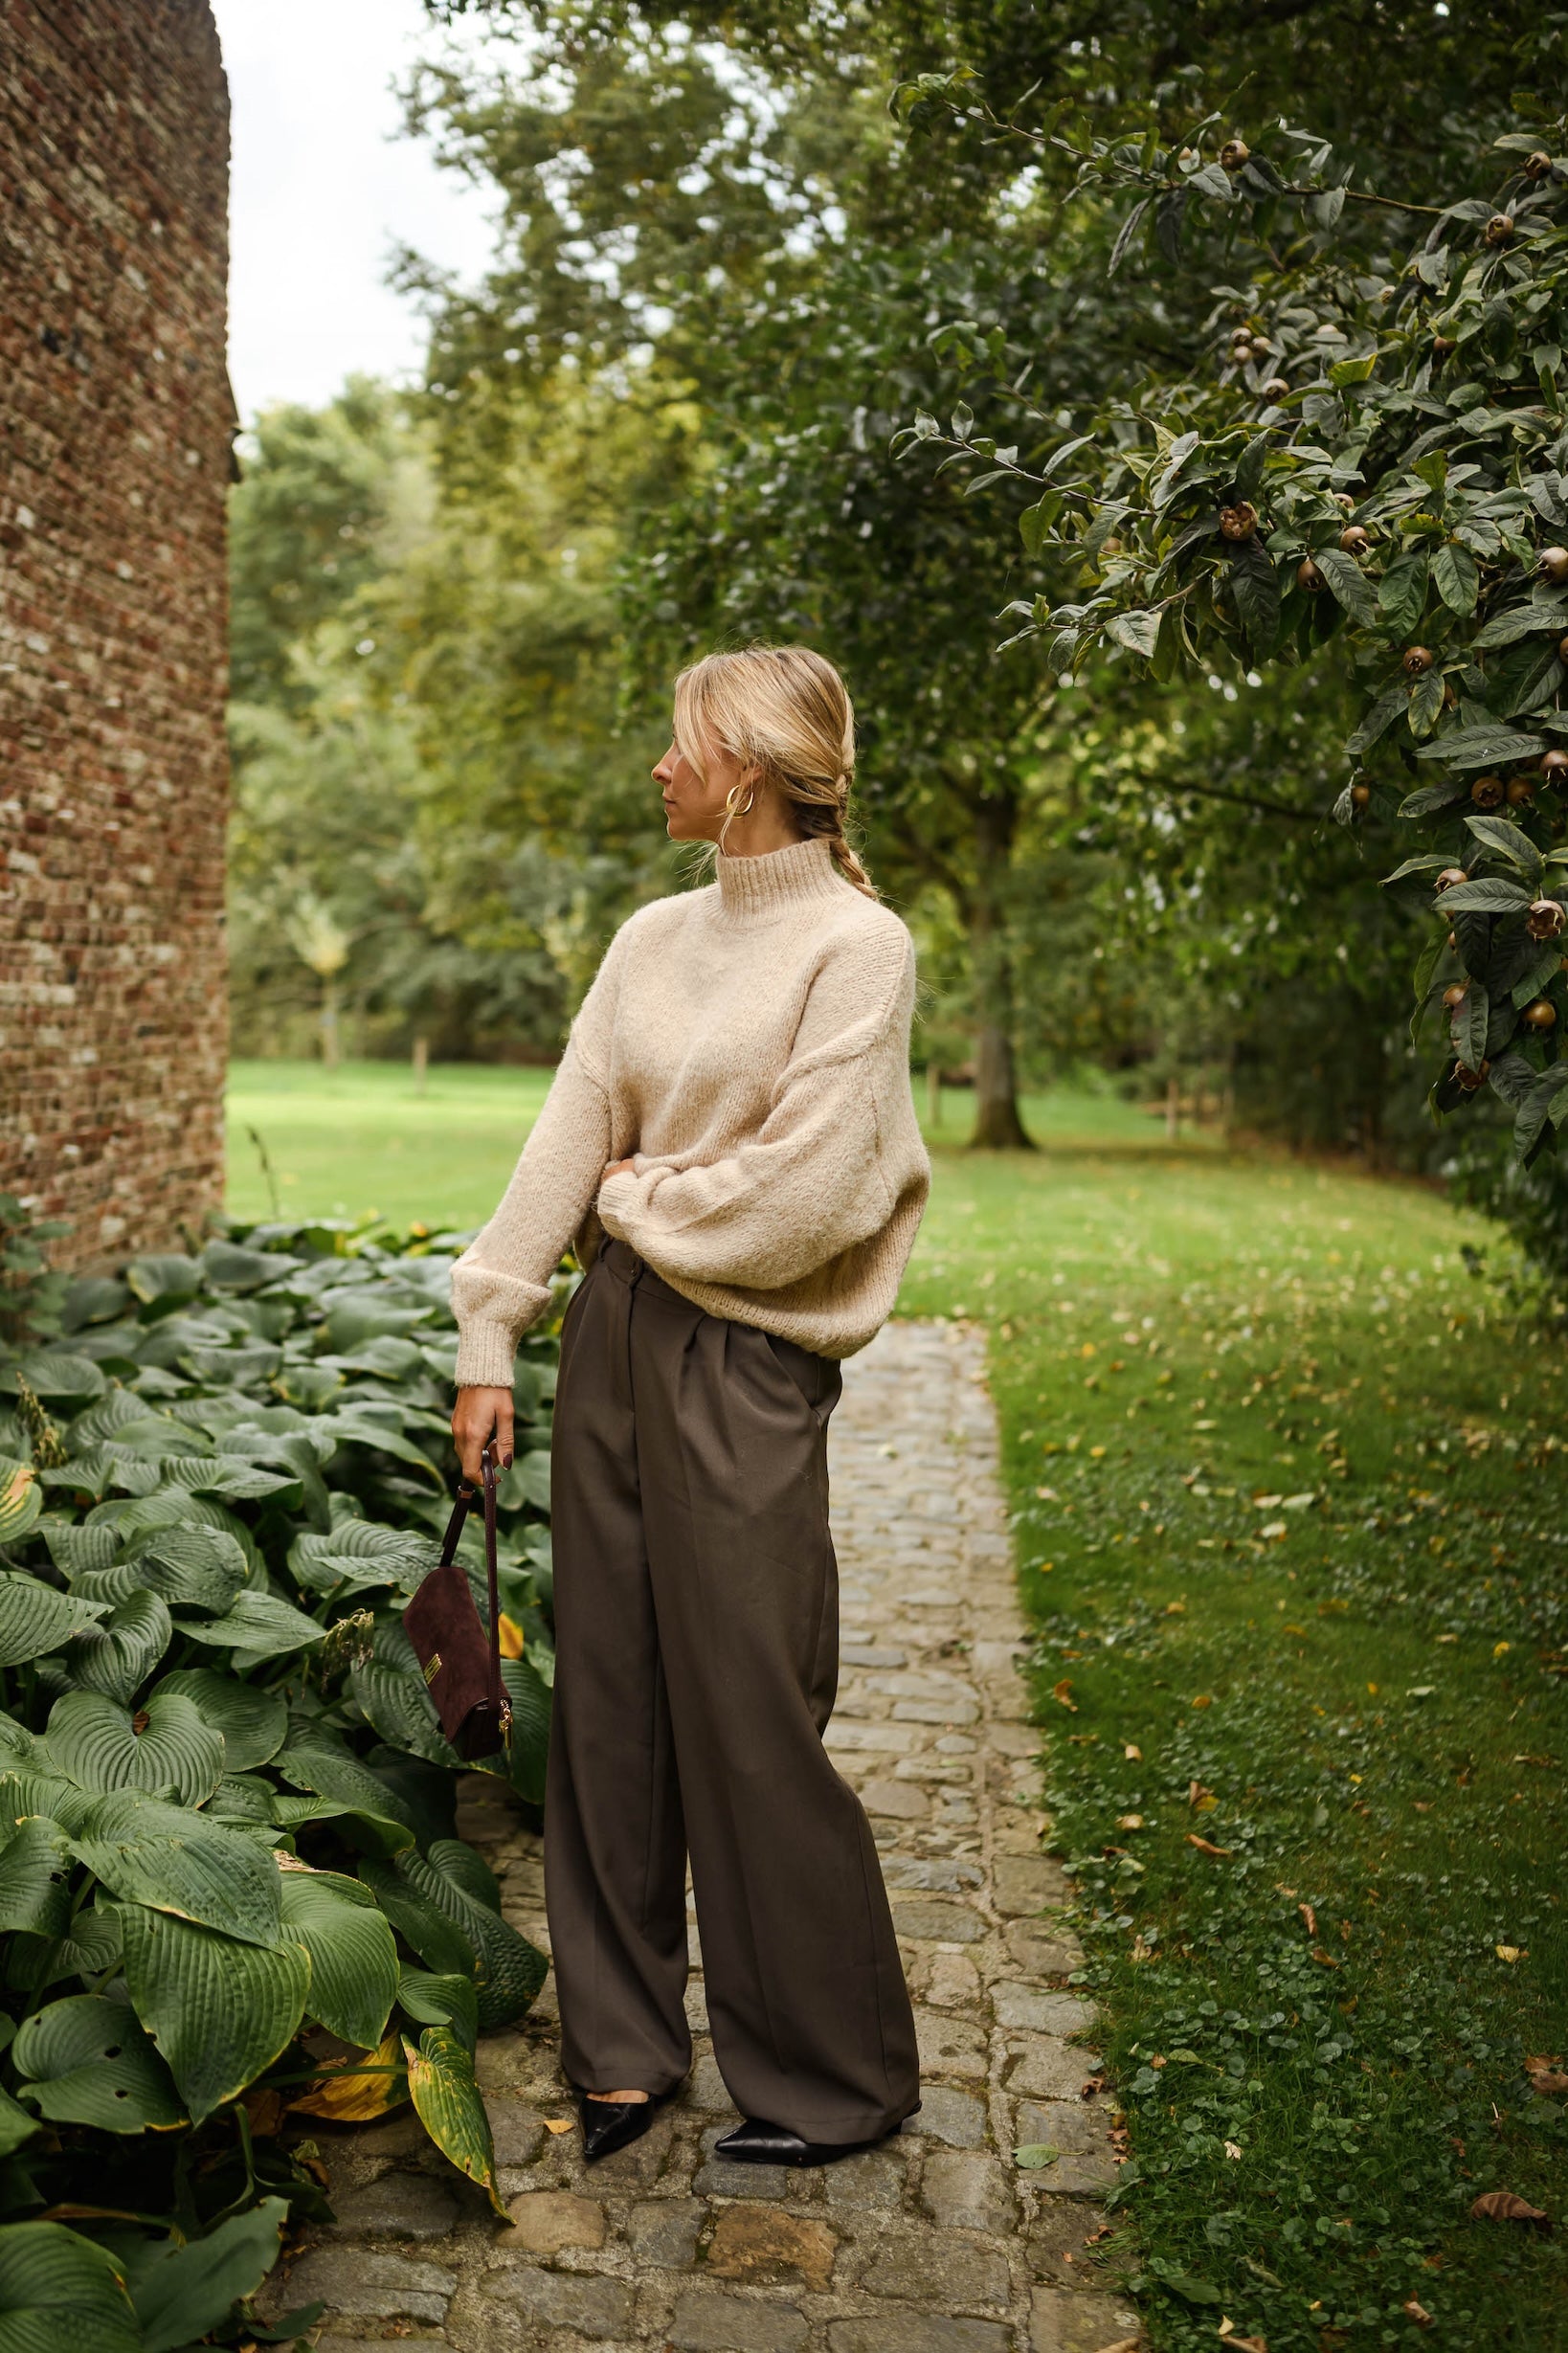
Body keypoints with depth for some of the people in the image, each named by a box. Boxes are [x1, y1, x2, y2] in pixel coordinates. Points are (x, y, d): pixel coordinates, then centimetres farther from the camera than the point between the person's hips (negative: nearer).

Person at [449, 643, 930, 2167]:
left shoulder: (855, 944, -9)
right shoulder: (654, 938, 11)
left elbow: (802, 1198, -16)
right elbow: (571, 1136, 9)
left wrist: (639, 1198, -2)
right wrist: (488, 1337, 5)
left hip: (743, 1360, -6)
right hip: (615, 1335, 6)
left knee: (749, 1723, 1)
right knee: (610, 1698, 12)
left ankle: (838, 2080, 22)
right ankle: (624, 2042, 30)